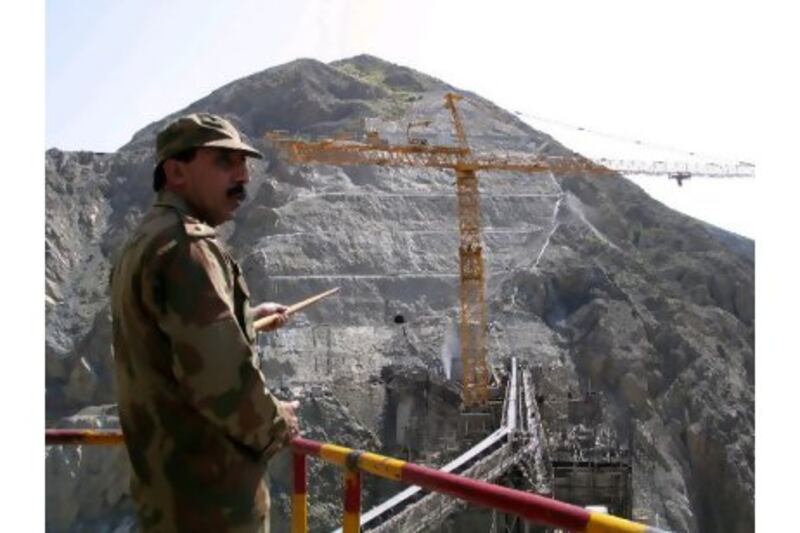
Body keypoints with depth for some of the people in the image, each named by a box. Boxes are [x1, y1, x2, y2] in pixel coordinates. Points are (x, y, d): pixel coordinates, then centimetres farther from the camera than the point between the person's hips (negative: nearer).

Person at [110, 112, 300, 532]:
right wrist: (275, 424, -13)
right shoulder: (185, 245, -20)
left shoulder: (141, 244, 13)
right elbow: (219, 377, -30)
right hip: (207, 498, -10)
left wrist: (247, 317, 31)